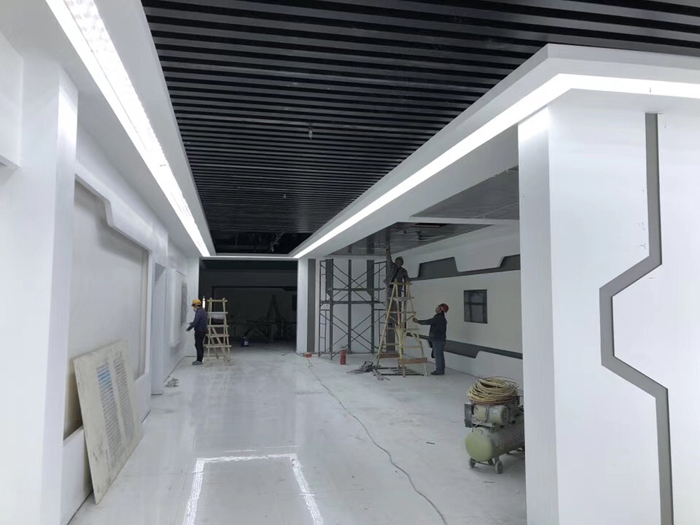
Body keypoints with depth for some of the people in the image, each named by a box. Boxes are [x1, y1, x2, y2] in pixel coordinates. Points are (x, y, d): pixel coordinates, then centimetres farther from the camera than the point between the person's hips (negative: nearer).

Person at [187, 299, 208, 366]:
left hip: (199, 331, -10)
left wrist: (189, 328, -9)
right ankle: (199, 360, 17)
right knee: (200, 346, 13)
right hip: (203, 331, 10)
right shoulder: (203, 311, 14)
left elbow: (195, 322, -22)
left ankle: (199, 360, -3)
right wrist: (192, 323, 31)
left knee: (198, 345, -5)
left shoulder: (199, 312, -17)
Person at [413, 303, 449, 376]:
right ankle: (441, 370, 18)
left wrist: (418, 321, -9)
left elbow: (428, 322, -18)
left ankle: (439, 370, -3)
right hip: (441, 339, 10)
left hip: (437, 339, -10)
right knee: (440, 354, 13)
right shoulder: (442, 318, 14)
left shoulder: (438, 318, -17)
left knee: (437, 355, -6)